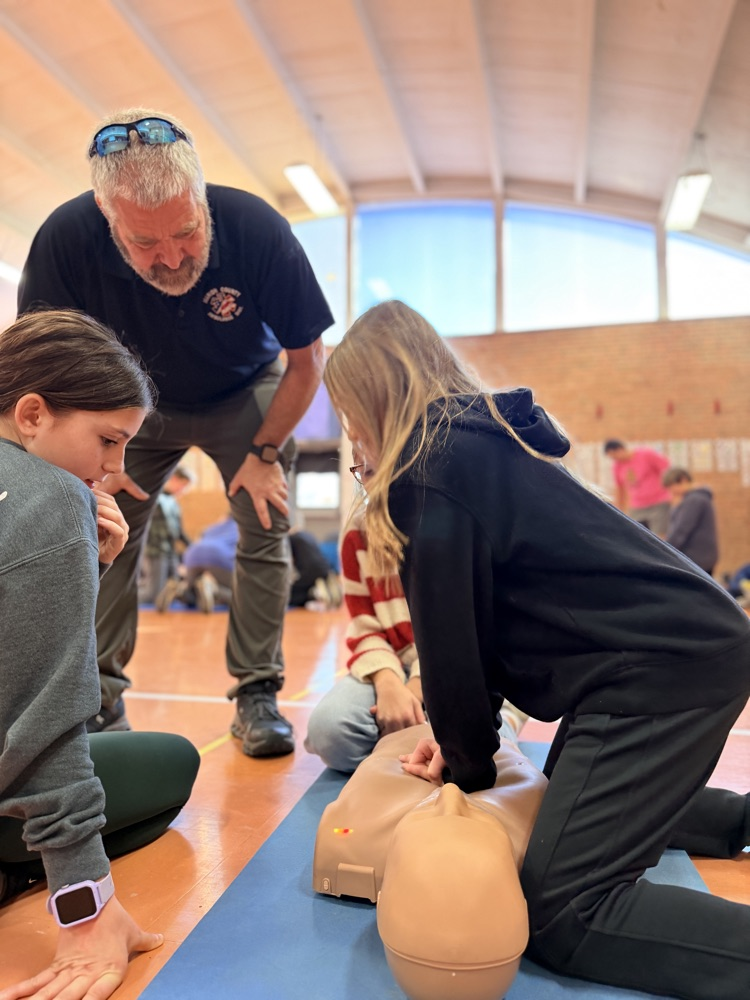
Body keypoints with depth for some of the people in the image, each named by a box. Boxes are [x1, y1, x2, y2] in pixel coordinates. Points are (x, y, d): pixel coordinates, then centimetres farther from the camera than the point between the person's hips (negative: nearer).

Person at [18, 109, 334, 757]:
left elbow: (307, 359, -17)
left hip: (245, 398, 0)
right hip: (136, 404, 1)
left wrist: (264, 451, -15)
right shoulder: (65, 240, -28)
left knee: (266, 533, -10)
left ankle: (257, 695, 2)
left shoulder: (257, 229, -31)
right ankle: (99, 701, 7)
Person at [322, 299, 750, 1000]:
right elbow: (481, 616, 17)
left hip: (662, 671, -10)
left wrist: (467, 764, 5)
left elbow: (449, 631, -11)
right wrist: (462, 736, 15)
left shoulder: (431, 469, -15)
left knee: (558, 914, -8)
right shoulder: (482, 440, 15)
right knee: (571, 801, 28)